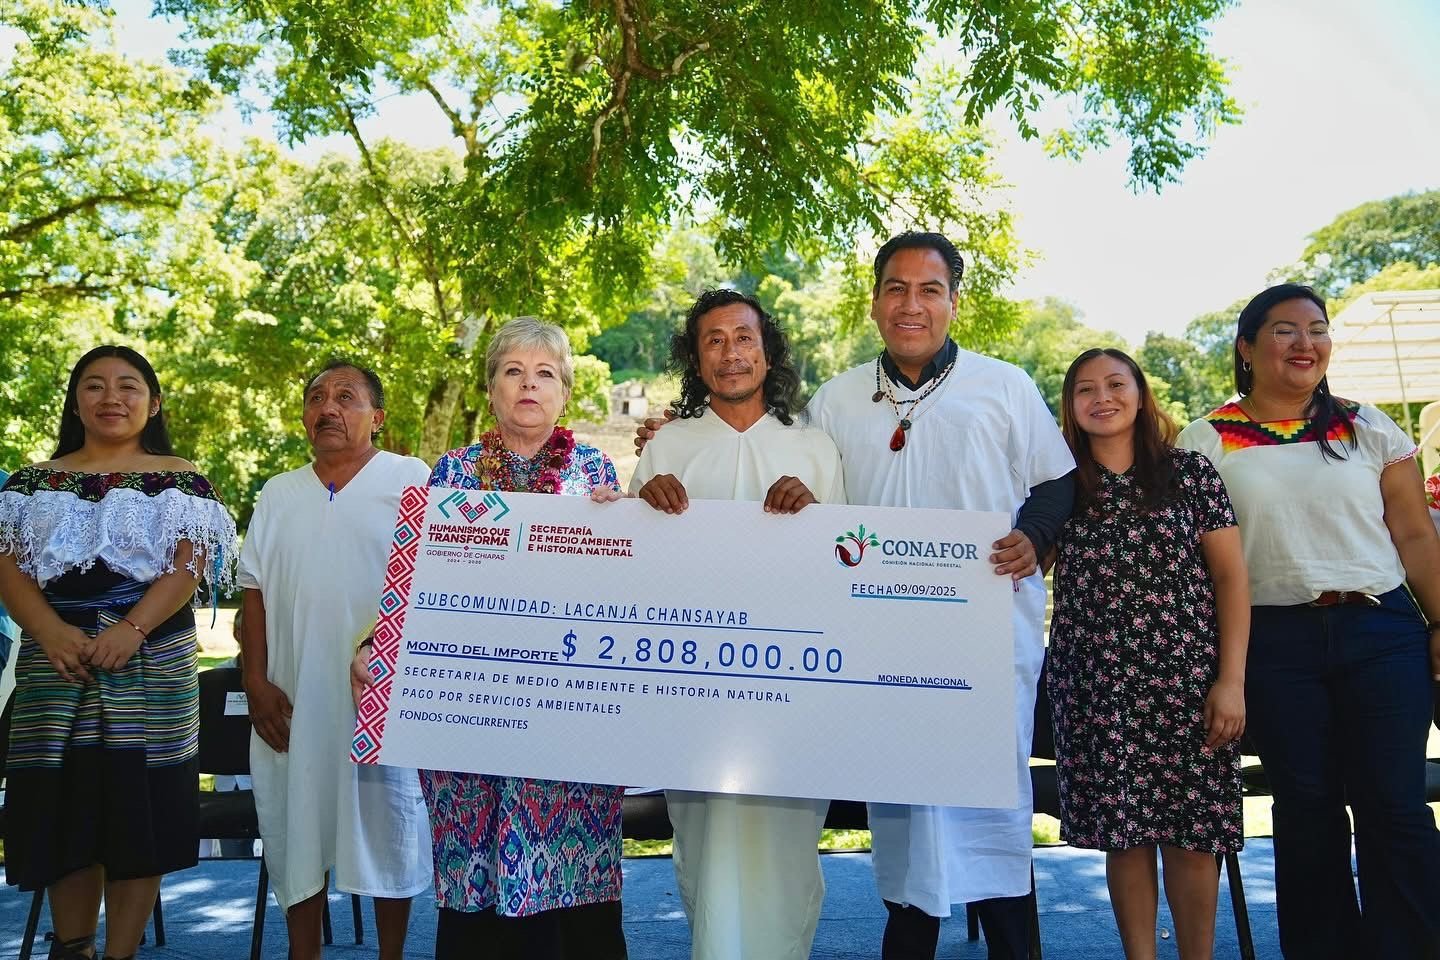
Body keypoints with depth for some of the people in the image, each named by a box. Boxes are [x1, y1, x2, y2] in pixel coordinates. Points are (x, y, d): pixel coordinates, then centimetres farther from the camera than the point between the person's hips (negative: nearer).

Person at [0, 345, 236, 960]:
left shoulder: (179, 479, 5)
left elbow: (189, 563, -6)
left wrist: (132, 628, -20)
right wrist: (51, 631, -14)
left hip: (152, 661, -2)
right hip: (55, 662, 3)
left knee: (138, 806, 0)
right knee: (62, 807, 6)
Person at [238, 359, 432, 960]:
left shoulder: (413, 481, -2)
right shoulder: (278, 495, 12)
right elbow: (254, 592, 11)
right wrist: (256, 683, 2)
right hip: (292, 700, 4)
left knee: (389, 832, 6)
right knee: (295, 835, 12)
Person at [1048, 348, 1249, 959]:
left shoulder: (1190, 472, 4)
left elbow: (1231, 576, 2)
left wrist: (1231, 680, -5)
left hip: (1187, 680, -1)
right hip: (1096, 687, 1)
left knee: (1190, 834, 3)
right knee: (1123, 832, 6)